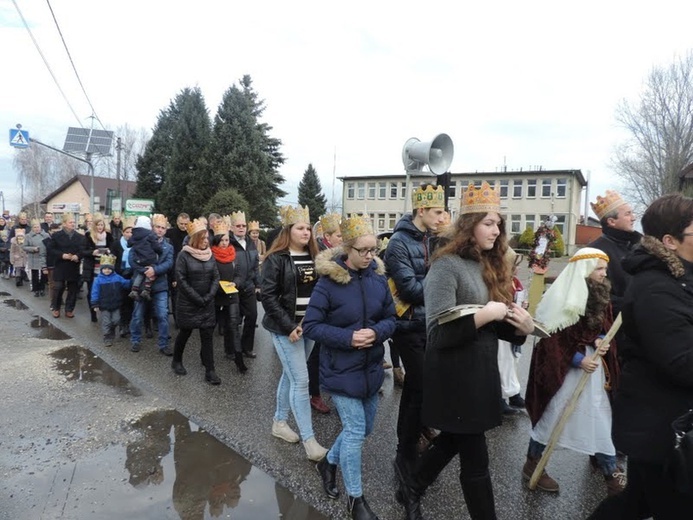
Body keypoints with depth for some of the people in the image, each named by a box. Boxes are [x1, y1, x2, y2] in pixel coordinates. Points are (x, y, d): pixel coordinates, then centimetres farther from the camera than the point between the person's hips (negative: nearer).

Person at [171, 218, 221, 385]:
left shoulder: (210, 255, 4)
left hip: (207, 304, 4)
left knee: (208, 336, 2)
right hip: (188, 303, -3)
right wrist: (197, 298, -16)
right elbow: (181, 280, -14)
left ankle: (210, 371, 6)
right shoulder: (184, 255, -10)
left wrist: (209, 296, -9)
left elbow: (216, 277, 5)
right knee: (185, 333, 12)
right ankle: (176, 361, 35)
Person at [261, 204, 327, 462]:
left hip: (309, 326, 6)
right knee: (301, 380, -5)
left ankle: (279, 422, 34)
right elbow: (268, 296, -14)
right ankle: (309, 440, 4)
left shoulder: (314, 257, 8)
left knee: (290, 376, 17)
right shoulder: (276, 259, -10)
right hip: (286, 328, -6)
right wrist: (289, 327, -18)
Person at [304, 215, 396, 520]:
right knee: (355, 431, 0)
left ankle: (329, 462, 45)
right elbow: (311, 326, -14)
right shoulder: (328, 281, -16)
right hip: (341, 369, -5)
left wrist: (377, 332, -17)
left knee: (364, 428, 18)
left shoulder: (378, 278, -3)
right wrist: (348, 338, -24)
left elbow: (391, 318, 4)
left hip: (371, 367, 6)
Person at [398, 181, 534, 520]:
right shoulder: (447, 265, -16)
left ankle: (411, 488, 46)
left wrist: (521, 327, -8)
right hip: (454, 376, -8)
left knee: (453, 441, 23)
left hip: (481, 372, 8)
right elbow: (438, 333, -23)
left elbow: (497, 326, 11)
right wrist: (484, 314, -27)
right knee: (475, 458, 6)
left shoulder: (491, 265, 8)